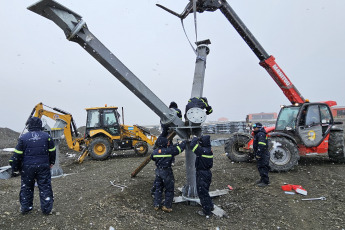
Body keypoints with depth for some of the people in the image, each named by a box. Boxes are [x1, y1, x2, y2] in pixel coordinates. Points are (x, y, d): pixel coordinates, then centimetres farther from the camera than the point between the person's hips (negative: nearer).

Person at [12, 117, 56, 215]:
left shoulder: (23, 137, -4)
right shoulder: (46, 136, -2)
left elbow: (18, 154, -1)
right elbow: (52, 151, 4)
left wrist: (15, 166, 10)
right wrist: (51, 162, 18)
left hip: (27, 167, 0)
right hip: (43, 166, 0)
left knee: (26, 187, 17)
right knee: (45, 187, 6)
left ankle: (25, 207, 27)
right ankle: (47, 209, 9)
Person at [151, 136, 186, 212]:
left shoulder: (155, 152, -2)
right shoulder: (169, 151, -17)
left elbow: (152, 158, 18)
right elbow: (180, 147, -9)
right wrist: (184, 142, 9)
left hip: (158, 171, 6)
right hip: (167, 172, -5)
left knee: (158, 188, 19)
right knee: (169, 190, 9)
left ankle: (156, 205, 26)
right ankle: (167, 206, 13)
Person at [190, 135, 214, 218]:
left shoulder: (203, 151, -25)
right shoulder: (208, 150, 3)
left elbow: (193, 145, -27)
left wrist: (195, 138, -10)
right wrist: (196, 139, 3)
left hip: (202, 174, -9)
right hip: (207, 173, 9)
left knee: (202, 192, 4)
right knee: (205, 191, 25)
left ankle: (206, 212, 13)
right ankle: (210, 207, 38)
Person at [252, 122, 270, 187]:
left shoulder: (261, 134, -19)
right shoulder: (257, 134, 17)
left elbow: (261, 145, -28)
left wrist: (258, 154, -27)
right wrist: (256, 154, 24)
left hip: (263, 155, -11)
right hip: (259, 154, 11)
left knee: (263, 167, -5)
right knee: (260, 167, 19)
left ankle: (265, 182, 2)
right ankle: (262, 179, 31)